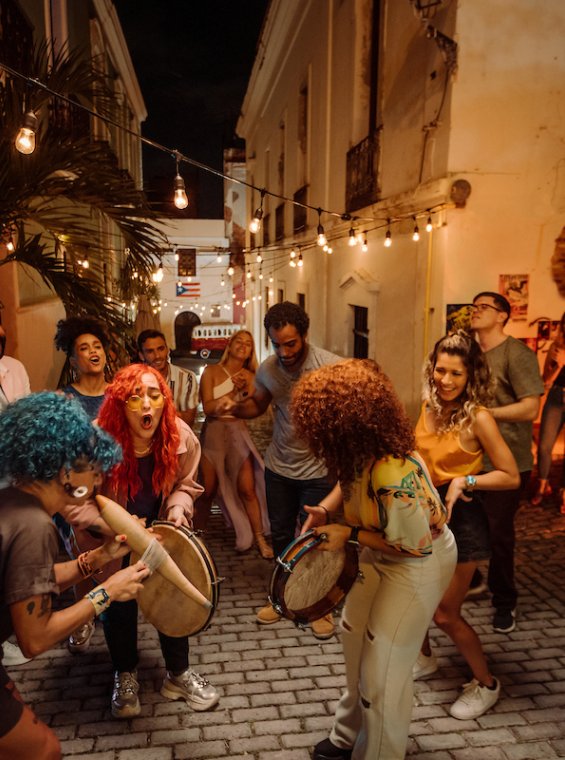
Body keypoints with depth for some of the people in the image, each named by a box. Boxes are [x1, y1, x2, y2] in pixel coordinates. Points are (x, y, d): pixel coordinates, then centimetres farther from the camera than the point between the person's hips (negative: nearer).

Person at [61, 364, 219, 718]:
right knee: (120, 603, 3)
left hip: (158, 530, 2)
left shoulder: (181, 436, -21)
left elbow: (185, 485, -2)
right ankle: (125, 676, 32)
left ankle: (178, 674, 27)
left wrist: (178, 507, -23)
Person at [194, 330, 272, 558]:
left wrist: (244, 390, -16)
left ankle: (259, 539, 10)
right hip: (213, 433, -1)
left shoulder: (250, 377, 6)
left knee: (247, 489, -3)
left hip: (238, 434, 2)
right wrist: (234, 391, -15)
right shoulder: (212, 371, -2)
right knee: (207, 491, 6)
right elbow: (208, 407, -10)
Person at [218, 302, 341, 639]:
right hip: (279, 466, 4)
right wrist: (236, 407, -11)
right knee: (280, 535, 18)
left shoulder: (330, 365, -20)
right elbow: (258, 405, 10)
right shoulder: (267, 369, -6)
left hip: (317, 469, -4)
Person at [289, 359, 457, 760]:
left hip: (419, 563, -8)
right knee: (355, 633, 20)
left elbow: (417, 546, -27)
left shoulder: (394, 480, -40)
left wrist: (350, 535, -25)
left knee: (383, 667, 3)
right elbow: (350, 481, 6)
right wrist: (324, 509, -10)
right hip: (381, 553, 8)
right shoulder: (361, 450, -17)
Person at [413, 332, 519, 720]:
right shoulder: (429, 407, 0)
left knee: (445, 613, 3)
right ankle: (425, 659, 42)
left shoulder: (478, 417, -18)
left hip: (460, 519, -6)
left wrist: (465, 481, -22)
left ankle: (486, 684, 28)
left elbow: (512, 476, -14)